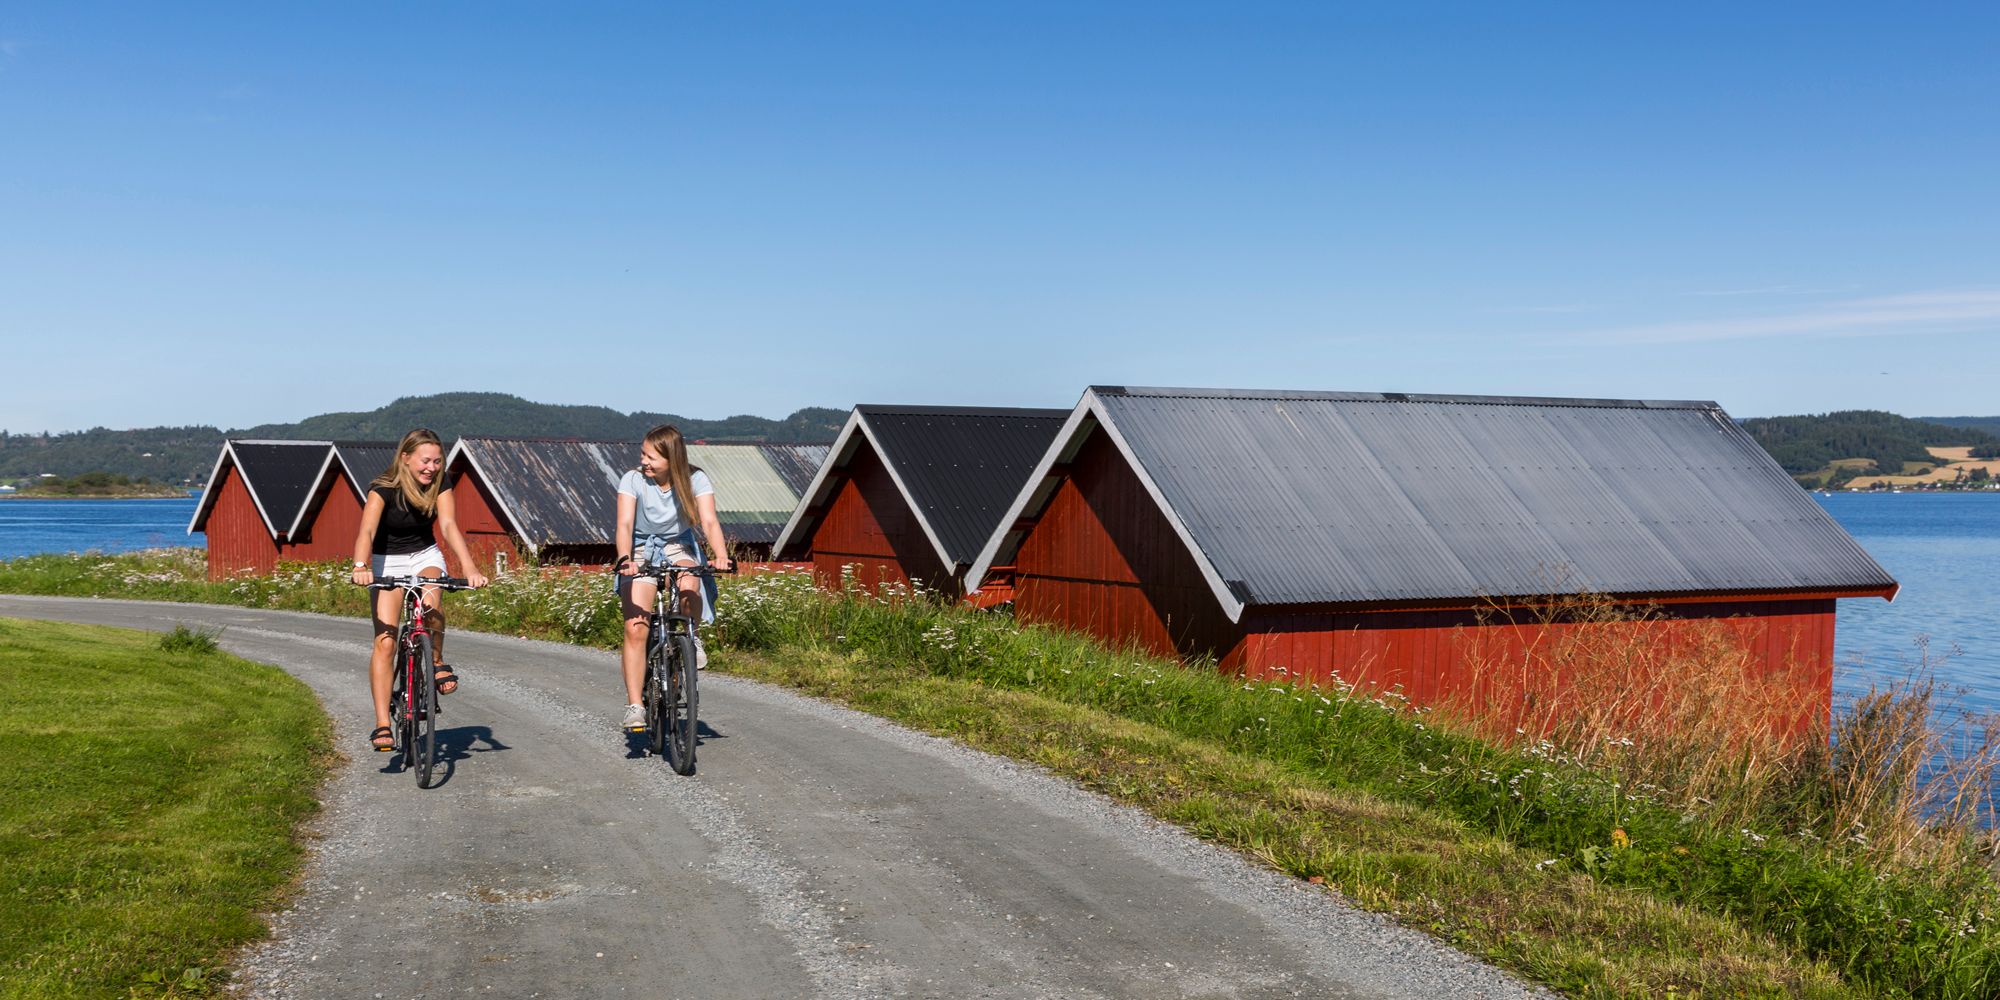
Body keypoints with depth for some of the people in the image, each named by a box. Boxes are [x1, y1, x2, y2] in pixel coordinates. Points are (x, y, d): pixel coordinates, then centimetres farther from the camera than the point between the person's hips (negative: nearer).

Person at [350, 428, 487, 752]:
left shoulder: (440, 485, -13)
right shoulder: (384, 488, -22)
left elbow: (449, 526, -25)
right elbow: (367, 531, -35)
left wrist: (470, 568, -41)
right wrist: (361, 567, -54)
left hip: (425, 556, 2)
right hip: (387, 560, -2)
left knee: (430, 604, -33)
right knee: (384, 642, -15)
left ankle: (437, 662, -4)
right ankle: (382, 725, -15)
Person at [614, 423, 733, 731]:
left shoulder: (695, 480, -15)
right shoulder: (633, 480, -17)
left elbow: (709, 522, -24)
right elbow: (625, 525, -26)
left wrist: (721, 555, -43)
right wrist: (625, 560, -44)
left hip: (678, 547, 1)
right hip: (641, 551, 0)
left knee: (689, 587, -36)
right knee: (635, 629, -15)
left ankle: (692, 637, -4)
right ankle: (634, 707, -12)